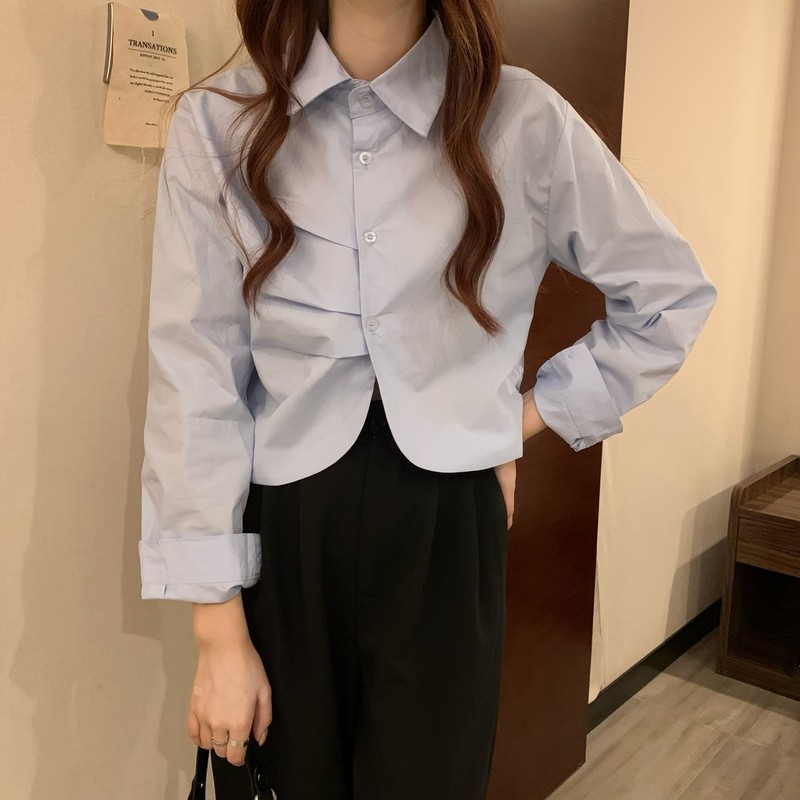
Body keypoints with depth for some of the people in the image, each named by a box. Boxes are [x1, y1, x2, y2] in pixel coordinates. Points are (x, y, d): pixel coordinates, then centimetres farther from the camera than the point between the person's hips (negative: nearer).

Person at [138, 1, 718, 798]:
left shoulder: (522, 120, -3)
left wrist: (526, 417, 1)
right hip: (280, 538, 1)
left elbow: (672, 294, 8)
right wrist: (219, 634, -7)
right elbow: (196, 376, -6)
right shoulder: (218, 121, -3)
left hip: (447, 534, 0)